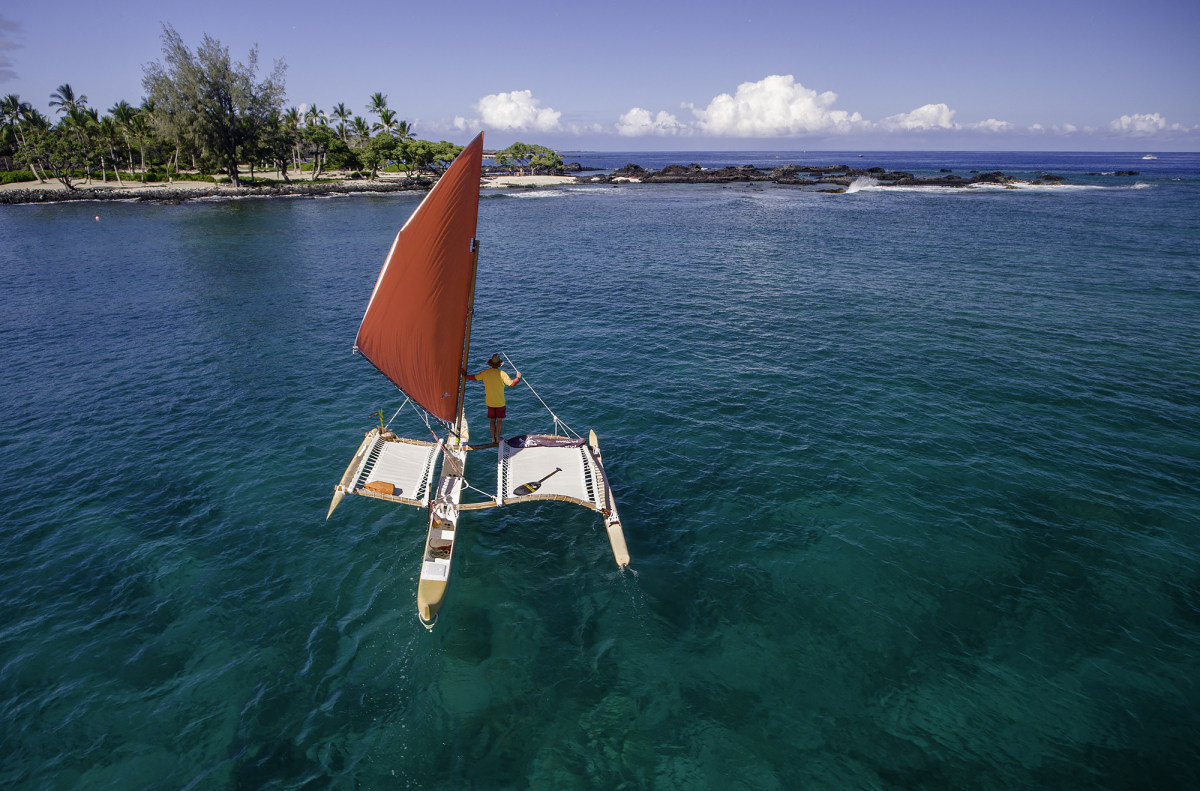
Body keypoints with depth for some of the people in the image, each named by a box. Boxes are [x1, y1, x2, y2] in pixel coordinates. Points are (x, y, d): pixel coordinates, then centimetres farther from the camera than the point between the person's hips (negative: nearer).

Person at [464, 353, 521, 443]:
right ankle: (498, 438, 14)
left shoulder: (485, 373, -7)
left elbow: (474, 378, 7)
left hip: (490, 401, 3)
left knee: (492, 420, 14)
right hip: (500, 402, -3)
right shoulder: (502, 373, -17)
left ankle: (493, 438, 20)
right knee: (499, 420, 9)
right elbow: (511, 383, -19)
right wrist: (518, 378, -2)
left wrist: (465, 375, 24)